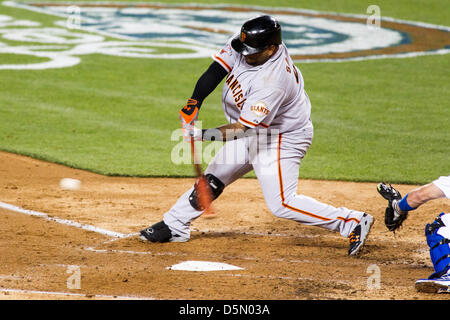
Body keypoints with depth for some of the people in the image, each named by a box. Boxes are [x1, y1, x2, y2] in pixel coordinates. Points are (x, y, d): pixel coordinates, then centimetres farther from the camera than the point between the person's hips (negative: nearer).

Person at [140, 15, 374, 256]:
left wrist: (200, 134, -37)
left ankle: (353, 222, -9)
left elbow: (241, 128, -34)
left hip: (283, 139, -9)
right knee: (212, 180, 13)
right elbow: (216, 70, -12)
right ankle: (175, 226, 28)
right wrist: (194, 103, -25)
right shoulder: (245, 45, -15)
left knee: (281, 204, -14)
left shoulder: (272, 82, -36)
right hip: (253, 132, 9)